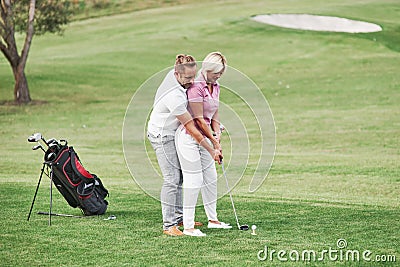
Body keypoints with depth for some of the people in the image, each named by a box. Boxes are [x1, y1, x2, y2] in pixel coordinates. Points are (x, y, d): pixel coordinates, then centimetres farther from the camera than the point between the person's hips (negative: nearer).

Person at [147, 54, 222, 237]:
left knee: (182, 174, 9)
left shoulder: (173, 73, -8)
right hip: (162, 136, -9)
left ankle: (179, 216, 16)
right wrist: (211, 151, -20)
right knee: (172, 179, -11)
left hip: (172, 133, 9)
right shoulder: (175, 97, -33)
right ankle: (168, 225, -8)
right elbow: (191, 129, -27)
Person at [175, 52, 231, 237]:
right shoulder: (196, 86, -18)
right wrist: (214, 142, -13)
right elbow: (198, 119, -18)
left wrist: (217, 134, 1)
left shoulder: (215, 87, 9)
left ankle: (213, 219, 30)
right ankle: (188, 226, -3)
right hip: (188, 137, -9)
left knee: (211, 178, 15)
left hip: (204, 137, 9)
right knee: (194, 180, -8)